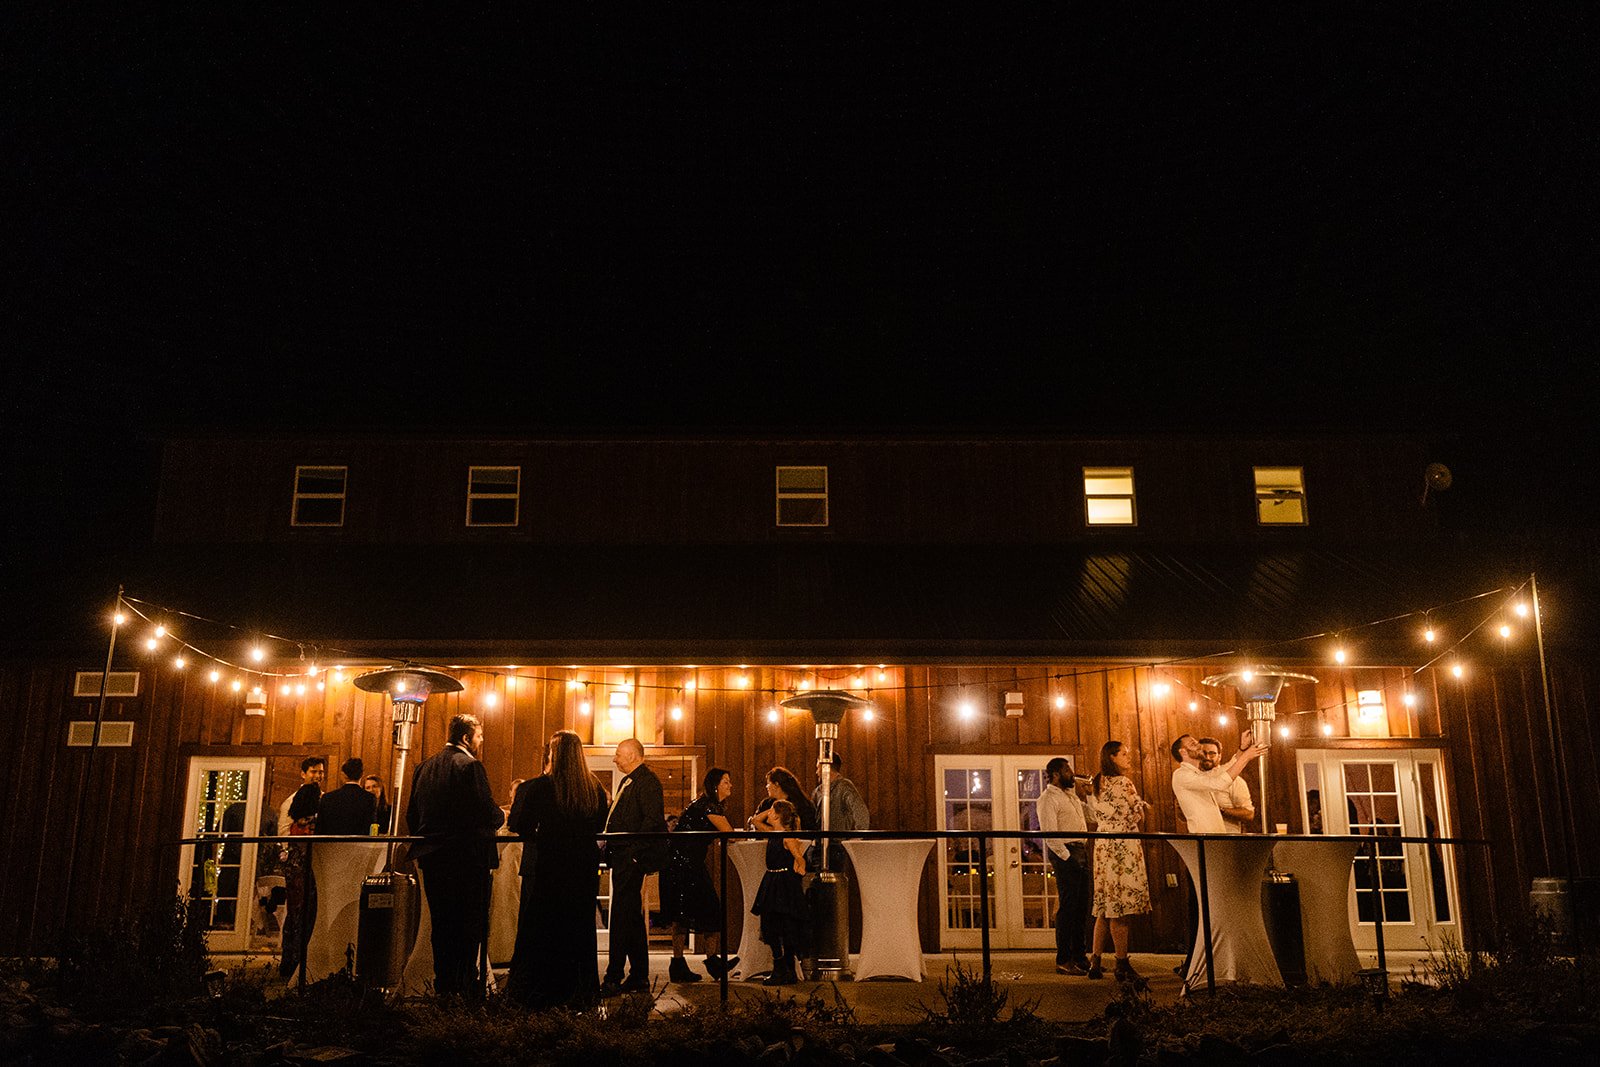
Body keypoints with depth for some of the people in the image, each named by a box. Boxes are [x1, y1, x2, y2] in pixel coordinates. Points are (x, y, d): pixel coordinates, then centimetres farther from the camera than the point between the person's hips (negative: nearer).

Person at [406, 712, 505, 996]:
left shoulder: (425, 766, 10)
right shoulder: (469, 765, -13)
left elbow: (412, 815, 12)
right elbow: (488, 813, -18)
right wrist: (502, 815, 3)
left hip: (432, 856, 7)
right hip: (468, 857, -7)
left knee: (442, 923, 14)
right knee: (472, 924, 2)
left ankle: (443, 983, 19)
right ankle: (466, 982, 1)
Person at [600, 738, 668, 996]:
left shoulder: (647, 781, -12)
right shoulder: (627, 781, 20)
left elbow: (652, 820, -21)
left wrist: (632, 853, -22)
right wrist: (611, 851, 12)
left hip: (632, 859, -10)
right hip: (622, 858, 10)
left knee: (621, 918, -8)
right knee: (632, 917, 13)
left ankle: (613, 979, -5)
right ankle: (639, 977, 20)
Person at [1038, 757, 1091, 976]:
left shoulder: (1071, 794, 19)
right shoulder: (1048, 798, -8)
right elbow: (1049, 833, -16)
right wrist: (1067, 857, -18)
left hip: (1081, 852, 9)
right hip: (1065, 852, -9)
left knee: (1082, 906, 11)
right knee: (1067, 906, -7)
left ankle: (1079, 955, 20)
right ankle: (1063, 961, -1)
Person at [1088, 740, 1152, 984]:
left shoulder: (1099, 784, 15)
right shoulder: (1122, 782, -10)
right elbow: (1138, 816, -6)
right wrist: (1142, 808, 17)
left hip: (1103, 845, 8)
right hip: (1123, 845, -8)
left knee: (1105, 907, 11)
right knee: (1120, 908, -6)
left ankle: (1095, 963, 13)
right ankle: (1123, 966, -3)